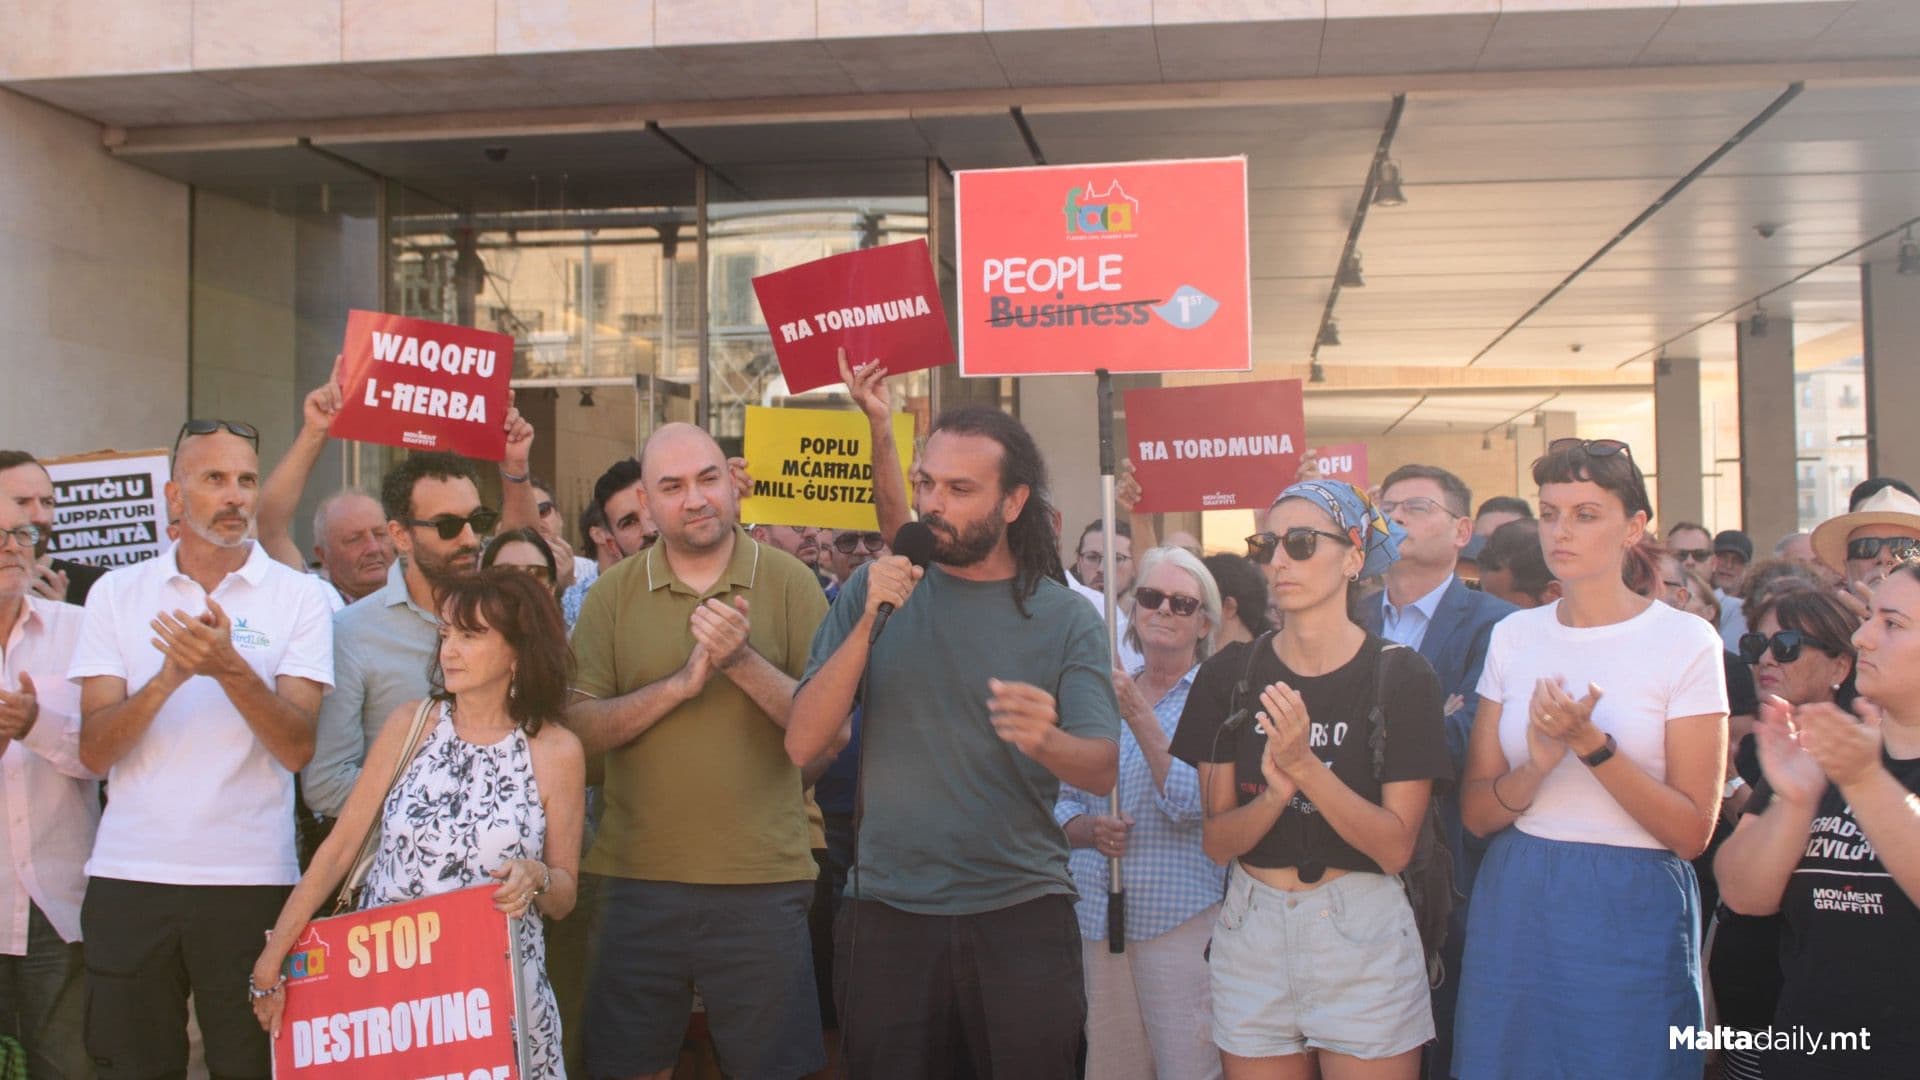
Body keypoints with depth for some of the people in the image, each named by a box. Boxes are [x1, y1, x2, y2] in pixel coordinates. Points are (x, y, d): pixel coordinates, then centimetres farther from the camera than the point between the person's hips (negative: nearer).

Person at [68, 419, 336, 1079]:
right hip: (128, 876, 2)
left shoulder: (300, 596, 1)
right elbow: (94, 751, -2)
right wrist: (170, 674, -18)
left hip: (251, 877, -2)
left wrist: (231, 669, -24)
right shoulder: (117, 593, 6)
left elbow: (297, 748, -9)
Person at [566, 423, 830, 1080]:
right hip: (638, 880, 2)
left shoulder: (788, 582, -1)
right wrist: (681, 682, -16)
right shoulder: (613, 593, 4)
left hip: (762, 881, -1)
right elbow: (580, 727, -3)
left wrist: (743, 661, -19)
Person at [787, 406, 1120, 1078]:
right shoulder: (875, 590, 2)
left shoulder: (1065, 619, 0)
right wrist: (870, 621, -17)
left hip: (1022, 917, -1)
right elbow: (803, 744, -6)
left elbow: (1103, 769, -8)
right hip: (887, 913, 1)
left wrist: (1046, 740, -30)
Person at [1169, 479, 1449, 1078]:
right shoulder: (1228, 676, 0)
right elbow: (1217, 841, -2)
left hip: (1363, 937, -3)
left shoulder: (1401, 676, -8)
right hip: (1251, 932, 3)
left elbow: (1396, 846, -12)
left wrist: (1305, 765, -25)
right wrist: (1274, 793, -22)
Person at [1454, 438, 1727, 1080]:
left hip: (1632, 914, -3)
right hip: (1516, 908, 4)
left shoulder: (1685, 641, -6)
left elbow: (1692, 831, -10)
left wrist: (1591, 745, -21)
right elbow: (1476, 813, 3)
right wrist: (1537, 766, -17)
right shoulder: (1514, 637, 5)